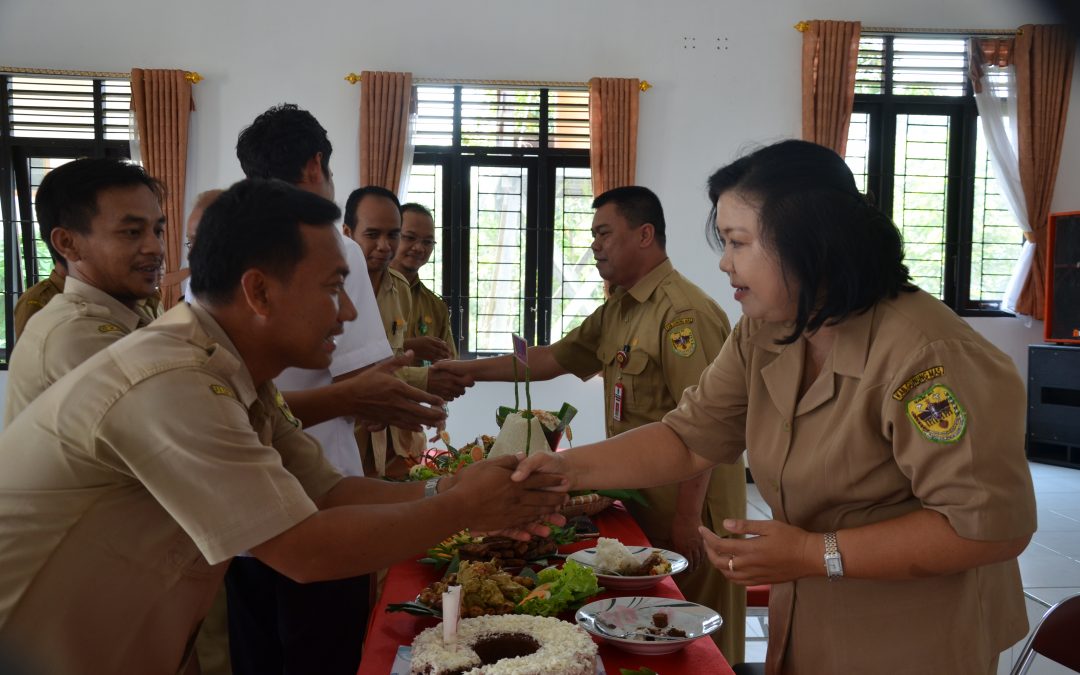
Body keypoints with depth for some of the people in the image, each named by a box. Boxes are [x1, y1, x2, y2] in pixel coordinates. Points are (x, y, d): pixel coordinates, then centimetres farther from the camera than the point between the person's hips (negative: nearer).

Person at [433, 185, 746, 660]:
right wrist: (471, 369, 11)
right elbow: (553, 359, 15)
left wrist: (687, 518, -23)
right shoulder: (617, 310, 10)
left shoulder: (684, 311, -20)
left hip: (689, 507, -9)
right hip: (644, 501, 9)